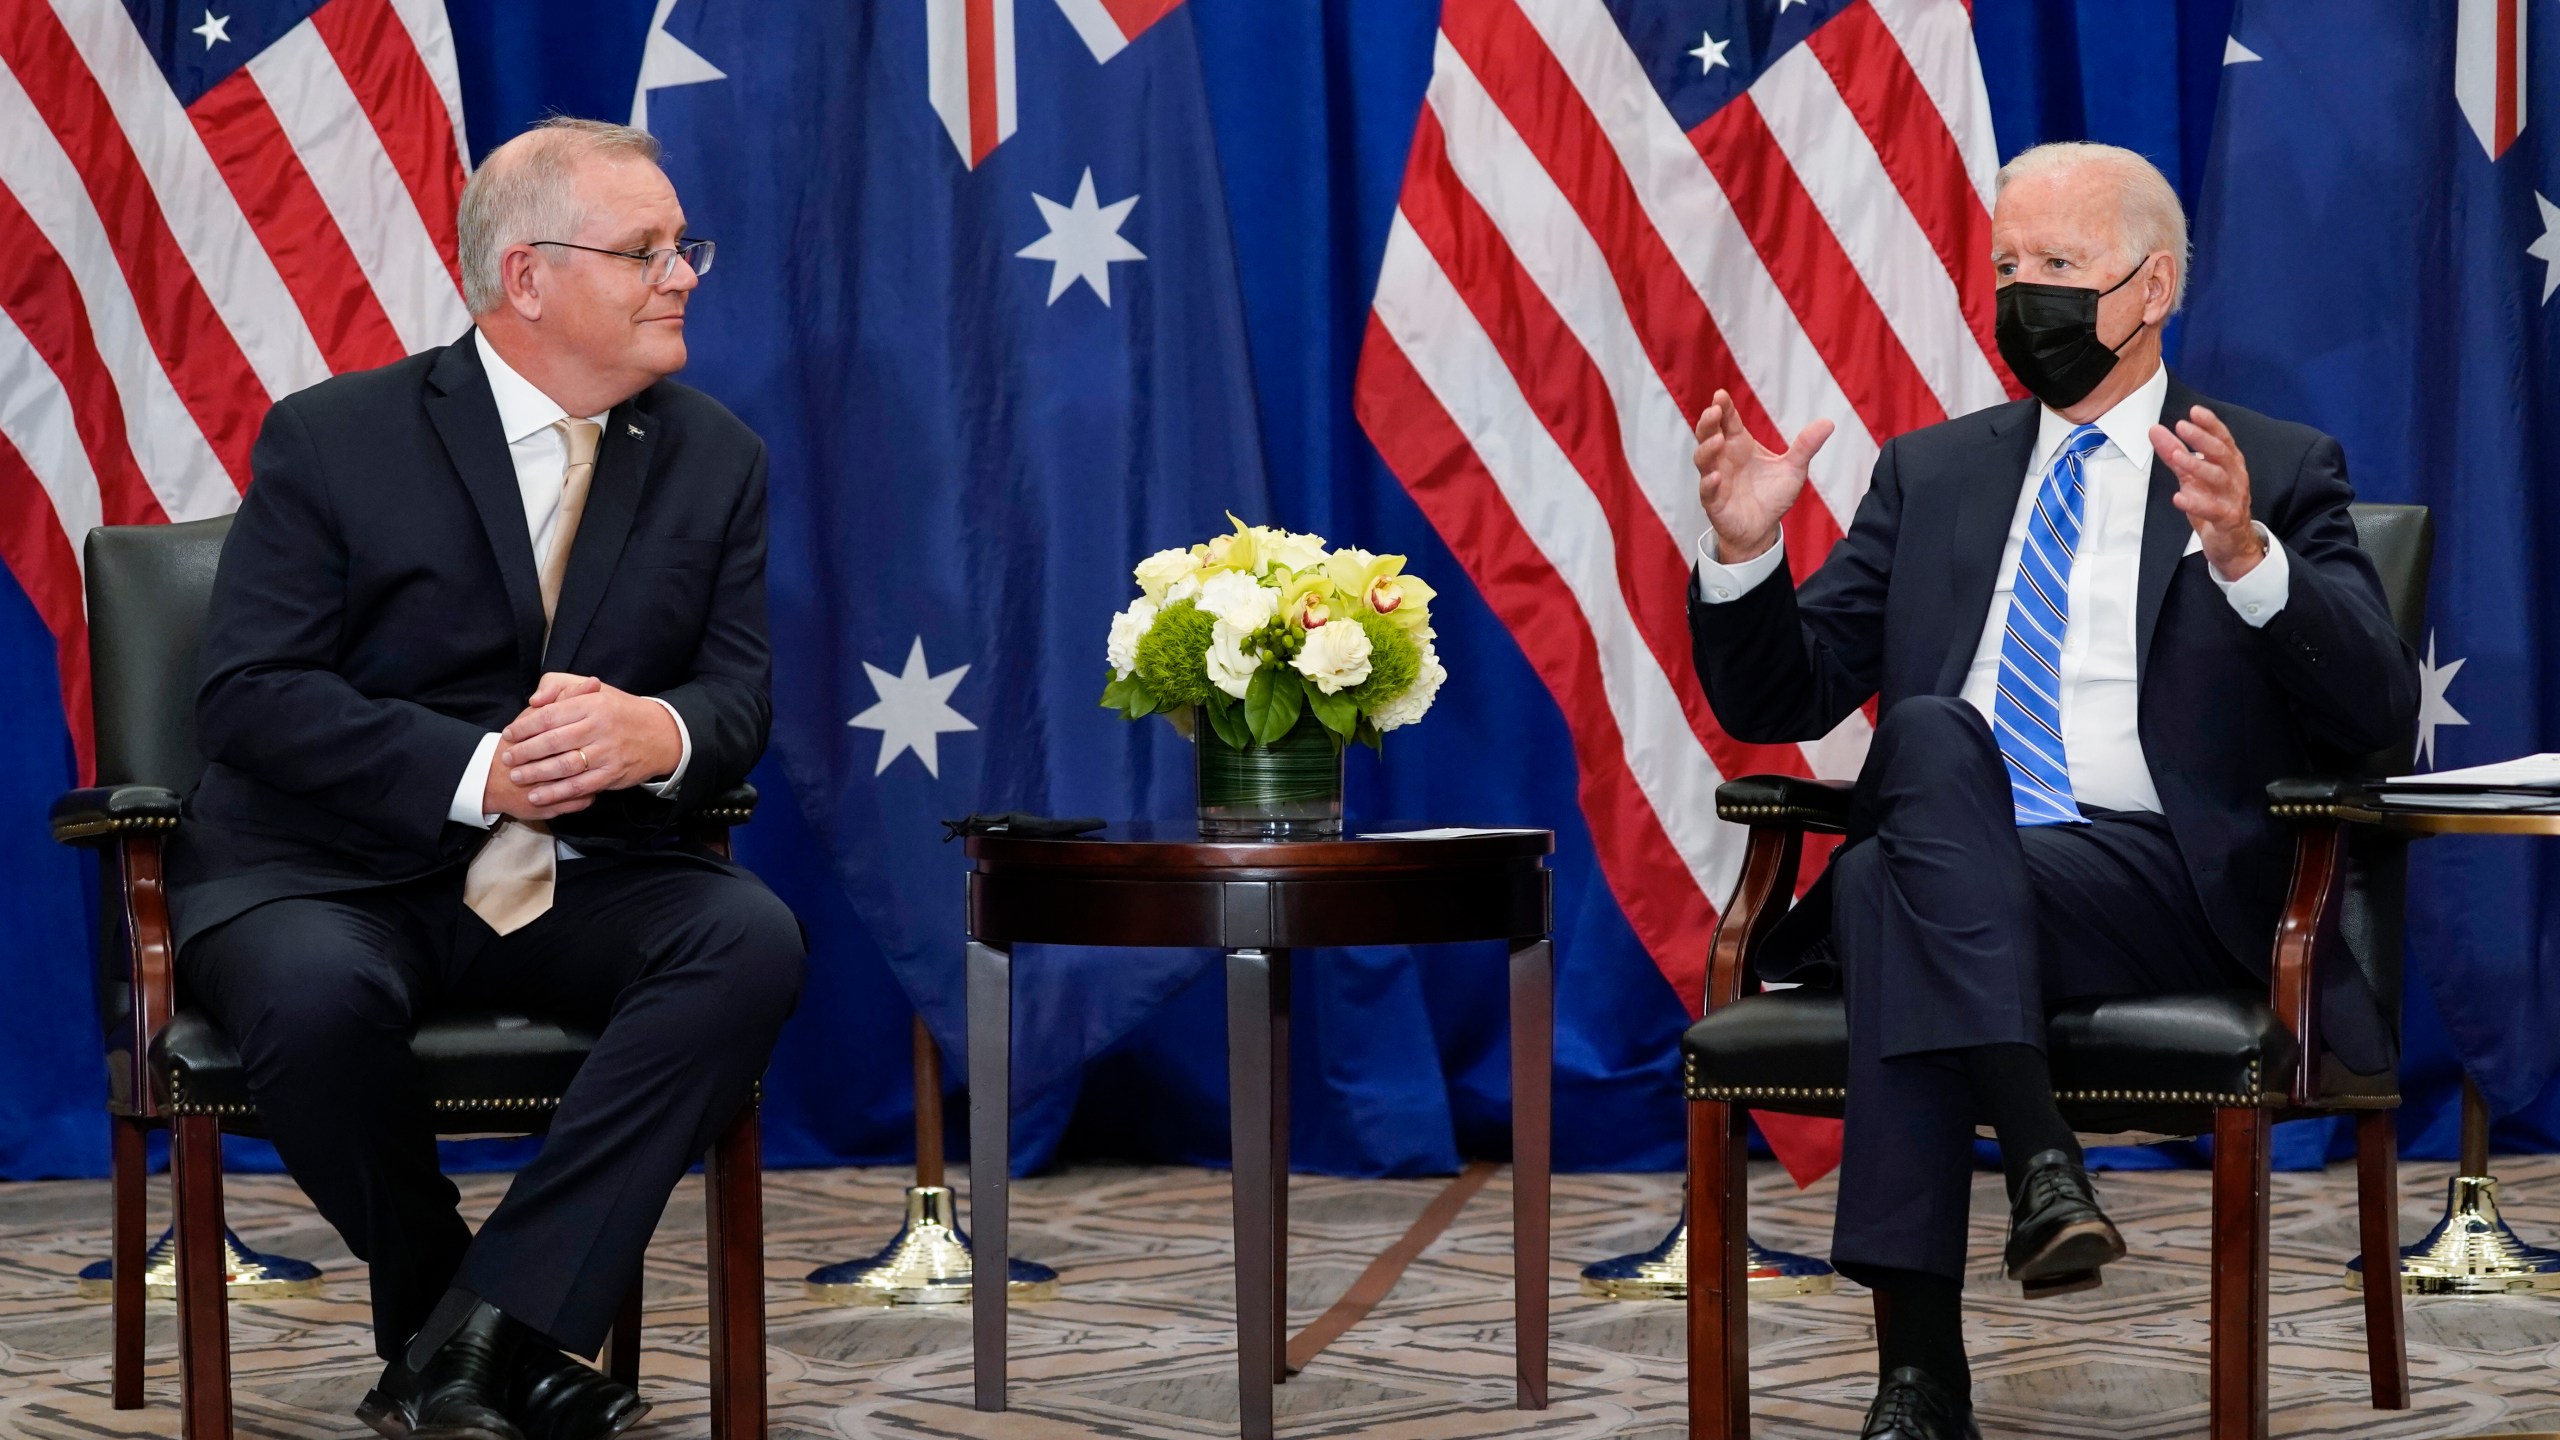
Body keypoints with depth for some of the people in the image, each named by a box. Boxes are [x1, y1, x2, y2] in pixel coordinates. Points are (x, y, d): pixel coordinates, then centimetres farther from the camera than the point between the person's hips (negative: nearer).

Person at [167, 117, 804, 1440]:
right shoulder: (331, 439, -5)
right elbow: (249, 694, -12)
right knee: (319, 993, -37)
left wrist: (661, 734, -23)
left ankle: (488, 1321, -27)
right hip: (336, 872, -3)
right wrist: (479, 773, -25)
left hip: (582, 878, 3)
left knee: (751, 938, -27)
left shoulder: (715, 460, 7)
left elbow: (739, 696, 3)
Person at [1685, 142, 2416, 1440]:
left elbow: (2376, 713, -3)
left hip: (2161, 883, -3)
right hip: (1952, 872, 3)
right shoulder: (1929, 472, 22)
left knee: (1893, 885, -33)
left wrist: (2246, 556, -20)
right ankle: (2038, 1160, -41)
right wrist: (1742, 552, -2)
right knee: (1930, 732, -33)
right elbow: (1779, 703, 18)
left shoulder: (2278, 473, 11)